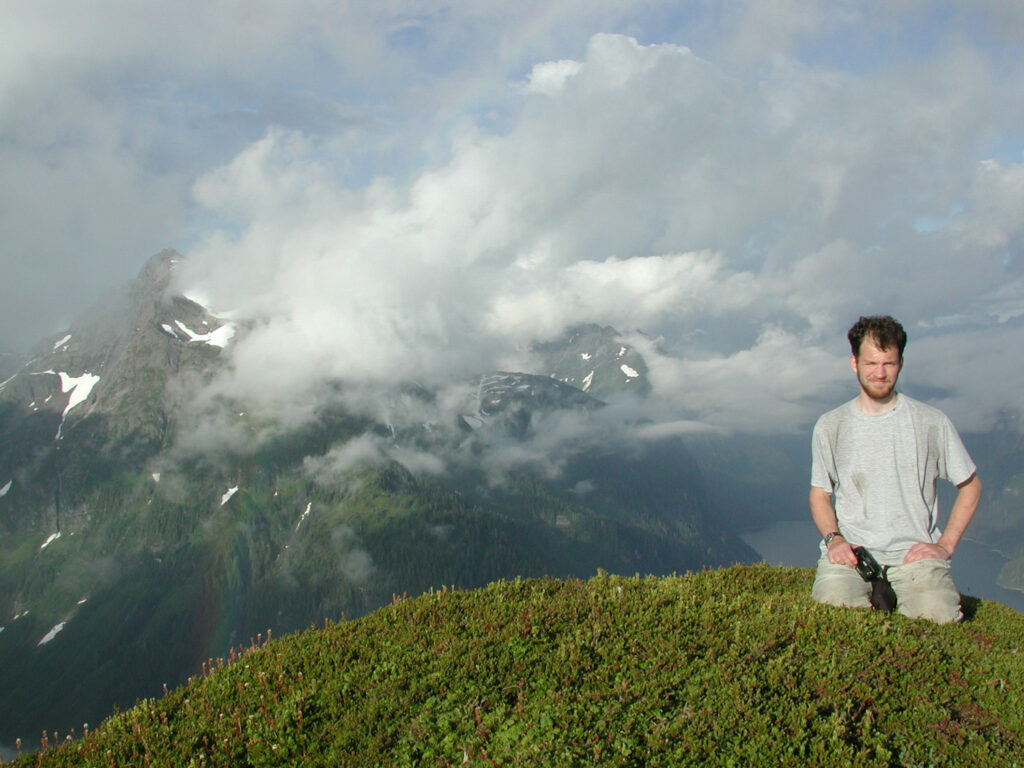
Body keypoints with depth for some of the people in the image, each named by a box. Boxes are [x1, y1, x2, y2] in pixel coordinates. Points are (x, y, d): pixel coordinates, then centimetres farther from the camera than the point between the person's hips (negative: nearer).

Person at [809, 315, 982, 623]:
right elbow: (820, 493, 14)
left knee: (938, 616, -26)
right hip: (849, 552, 0)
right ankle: (873, 601, 6)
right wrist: (833, 538, -6)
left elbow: (970, 485, 13)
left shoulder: (932, 423, 4)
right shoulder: (829, 427, 6)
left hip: (914, 553, 0)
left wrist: (945, 545, 2)